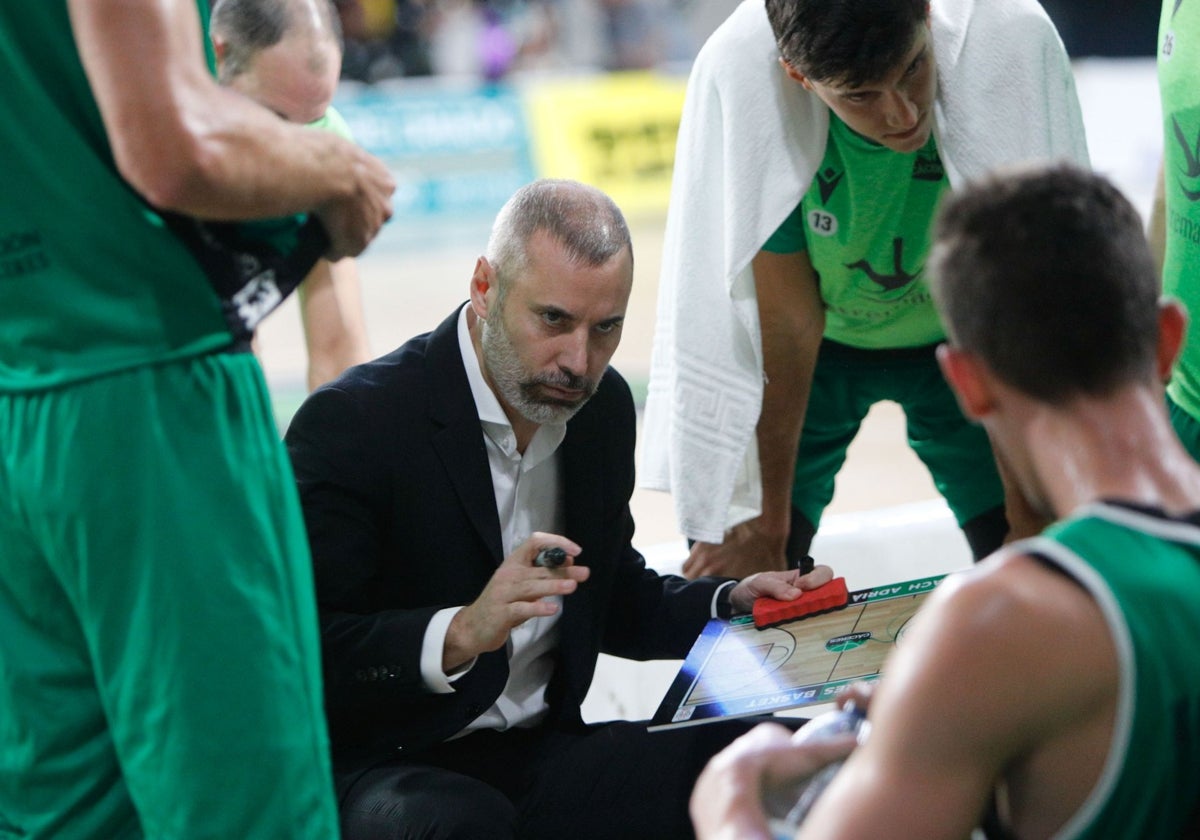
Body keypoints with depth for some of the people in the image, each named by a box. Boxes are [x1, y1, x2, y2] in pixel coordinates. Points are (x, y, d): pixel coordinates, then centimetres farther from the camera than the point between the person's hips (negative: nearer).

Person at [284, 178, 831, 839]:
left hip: (541, 757, 6)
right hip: (379, 776, -6)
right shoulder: (351, 422, -14)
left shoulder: (603, 406, 9)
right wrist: (459, 635, -34)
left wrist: (730, 604, 5)